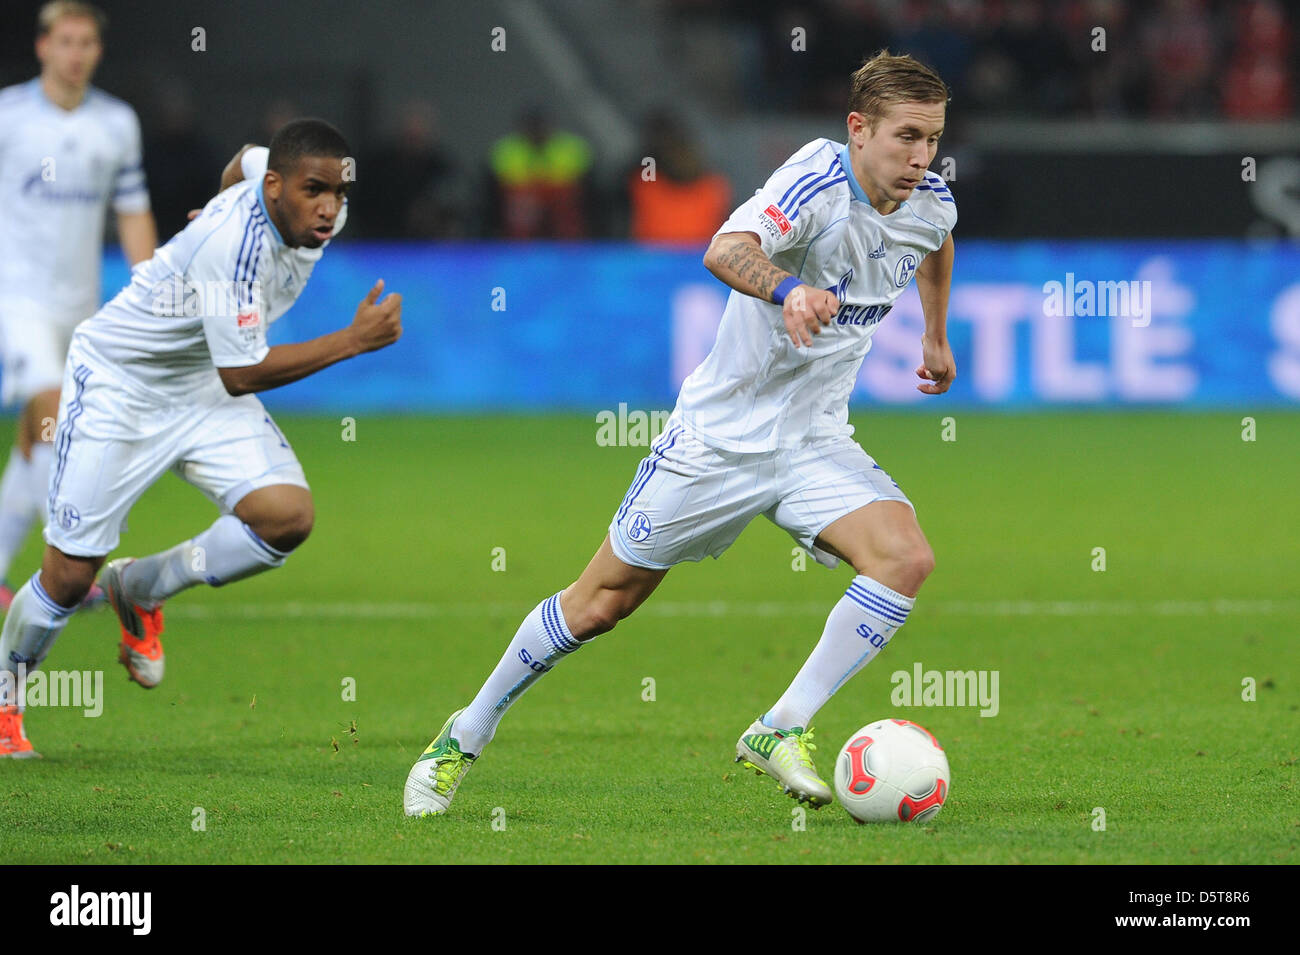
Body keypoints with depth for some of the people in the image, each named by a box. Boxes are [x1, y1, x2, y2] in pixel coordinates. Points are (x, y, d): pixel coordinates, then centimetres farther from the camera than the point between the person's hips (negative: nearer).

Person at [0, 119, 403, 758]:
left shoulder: (312, 214, -10)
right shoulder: (232, 243, -35)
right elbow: (241, 374, -31)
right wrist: (353, 341, -31)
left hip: (204, 392, 7)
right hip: (117, 385, -7)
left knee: (288, 515, -17)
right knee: (71, 574, -4)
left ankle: (141, 590, 8)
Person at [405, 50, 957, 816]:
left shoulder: (930, 204, -3)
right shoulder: (819, 180, -24)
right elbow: (727, 250, -44)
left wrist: (936, 336, 34)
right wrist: (786, 289, -64)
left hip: (814, 443, 5)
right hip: (721, 432, -5)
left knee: (906, 558, -22)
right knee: (599, 604, 4)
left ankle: (781, 732, -13)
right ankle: (468, 736, 25)